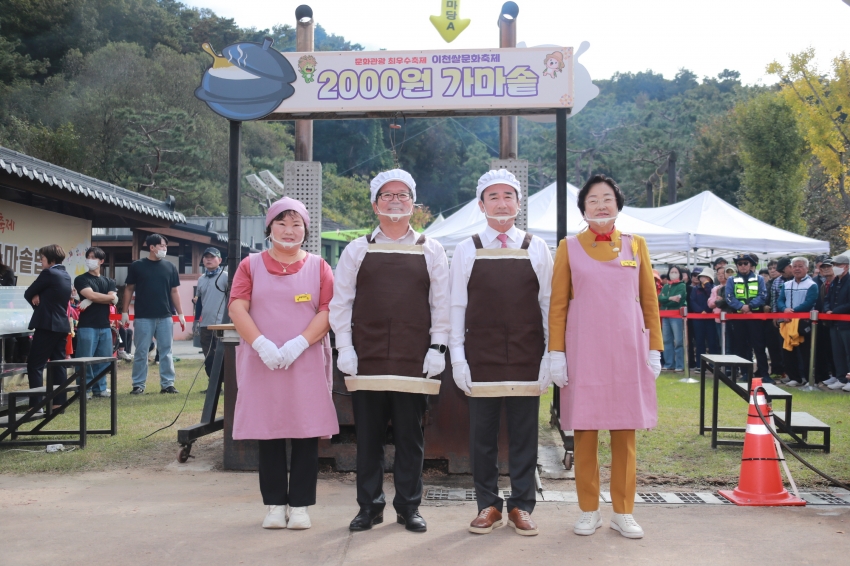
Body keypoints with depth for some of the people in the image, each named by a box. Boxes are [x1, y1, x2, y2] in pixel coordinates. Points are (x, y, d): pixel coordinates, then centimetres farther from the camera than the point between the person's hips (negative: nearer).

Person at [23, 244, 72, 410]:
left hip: (47, 325, -9)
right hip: (62, 324, 9)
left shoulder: (48, 273, -12)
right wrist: (39, 297, 0)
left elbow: (28, 293, -4)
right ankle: (59, 401, 9)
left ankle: (36, 404, -9)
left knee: (35, 365, -5)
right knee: (58, 364, 10)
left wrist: (36, 300, 14)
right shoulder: (66, 275, 14)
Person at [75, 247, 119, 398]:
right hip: (87, 326, -5)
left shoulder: (109, 282, 15)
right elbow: (91, 295, -14)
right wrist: (107, 297, -1)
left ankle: (100, 388, 15)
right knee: (85, 359, -5)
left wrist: (92, 300, -10)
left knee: (104, 359, 7)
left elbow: (114, 300, -1)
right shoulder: (81, 279, 3)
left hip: (105, 326, 5)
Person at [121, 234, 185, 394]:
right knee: (141, 352, 3)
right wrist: (125, 312, -1)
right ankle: (138, 385, 11)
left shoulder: (169, 267, 8)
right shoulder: (137, 266, 0)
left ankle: (167, 384, 11)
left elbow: (174, 292, 10)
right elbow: (129, 289, 4)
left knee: (166, 352, 5)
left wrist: (181, 314, 7)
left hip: (165, 317, 2)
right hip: (143, 318, -2)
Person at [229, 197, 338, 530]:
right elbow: (237, 308, -1)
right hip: (261, 363, 1)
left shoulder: (318, 267, 8)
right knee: (267, 433, 4)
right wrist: (261, 344, -15)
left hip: (307, 362, 0)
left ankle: (300, 505, 9)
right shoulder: (251, 265, 10)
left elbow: (328, 311, -1)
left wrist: (298, 344, -15)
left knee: (306, 434, 0)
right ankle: (275, 504, 14)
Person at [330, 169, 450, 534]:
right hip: (366, 358, 1)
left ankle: (408, 507, 17)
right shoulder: (358, 250, 9)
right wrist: (344, 347, -1)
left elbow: (441, 304, 5)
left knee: (410, 435, 5)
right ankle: (369, 506, 18)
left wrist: (437, 348, -3)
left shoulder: (430, 251, 8)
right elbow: (341, 303, 7)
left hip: (414, 360, 0)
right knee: (368, 435, 6)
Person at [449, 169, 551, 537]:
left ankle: (521, 506, 18)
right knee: (482, 434, 6)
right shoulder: (467, 250, 5)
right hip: (481, 357, 0)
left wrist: (550, 356, 0)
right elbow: (457, 306, 4)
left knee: (524, 434, 6)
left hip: (527, 357, 0)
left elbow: (548, 304, 6)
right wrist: (457, 356, -3)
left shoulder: (536, 249, 6)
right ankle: (488, 506, 18)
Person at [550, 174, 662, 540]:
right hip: (584, 353, -1)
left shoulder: (636, 245, 9)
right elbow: (558, 305, 3)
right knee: (585, 432, 3)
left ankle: (623, 513, 16)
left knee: (624, 434, 6)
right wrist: (556, 354, -4)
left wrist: (654, 350, 3)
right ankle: (589, 512, 15)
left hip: (628, 351, 1)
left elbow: (650, 302, 9)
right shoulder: (569, 248, 4)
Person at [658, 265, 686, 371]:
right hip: (665, 316, 6)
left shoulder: (682, 286, 1)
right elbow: (660, 298, 0)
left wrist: (665, 302, -7)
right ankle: (669, 364, 13)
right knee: (667, 340, 8)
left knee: (678, 341, -8)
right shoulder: (665, 287, 17)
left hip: (677, 316, -6)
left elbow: (679, 300, -13)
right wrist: (670, 298, -17)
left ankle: (680, 365, -6)